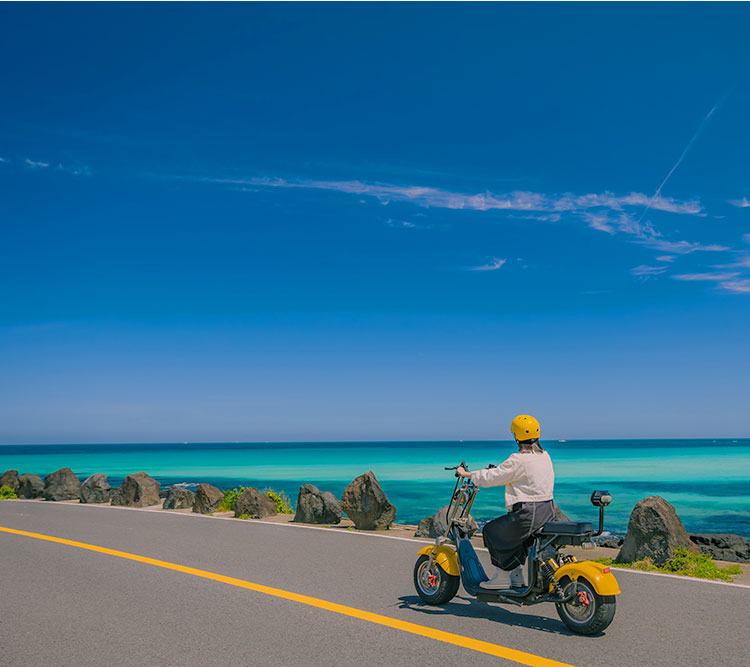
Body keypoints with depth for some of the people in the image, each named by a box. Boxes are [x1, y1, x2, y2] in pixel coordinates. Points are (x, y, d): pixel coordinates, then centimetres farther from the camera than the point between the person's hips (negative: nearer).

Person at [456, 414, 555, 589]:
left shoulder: (518, 460, -16)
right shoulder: (545, 456, 9)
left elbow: (491, 477, -12)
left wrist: (466, 474, 2)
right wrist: (497, 471, 34)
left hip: (529, 513, -9)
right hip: (548, 510, 9)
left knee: (491, 530, 5)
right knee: (511, 529, 28)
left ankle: (503, 576, 10)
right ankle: (517, 574, 28)